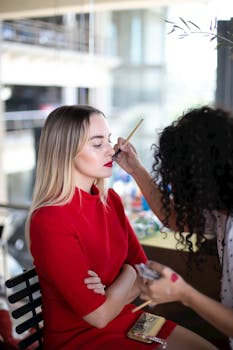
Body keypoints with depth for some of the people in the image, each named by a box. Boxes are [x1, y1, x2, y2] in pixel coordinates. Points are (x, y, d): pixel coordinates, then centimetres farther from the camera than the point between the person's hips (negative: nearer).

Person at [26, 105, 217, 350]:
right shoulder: (47, 222, -24)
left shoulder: (110, 199, -1)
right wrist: (129, 274, -5)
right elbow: (100, 315, -21)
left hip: (126, 319, 7)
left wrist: (111, 293, -17)